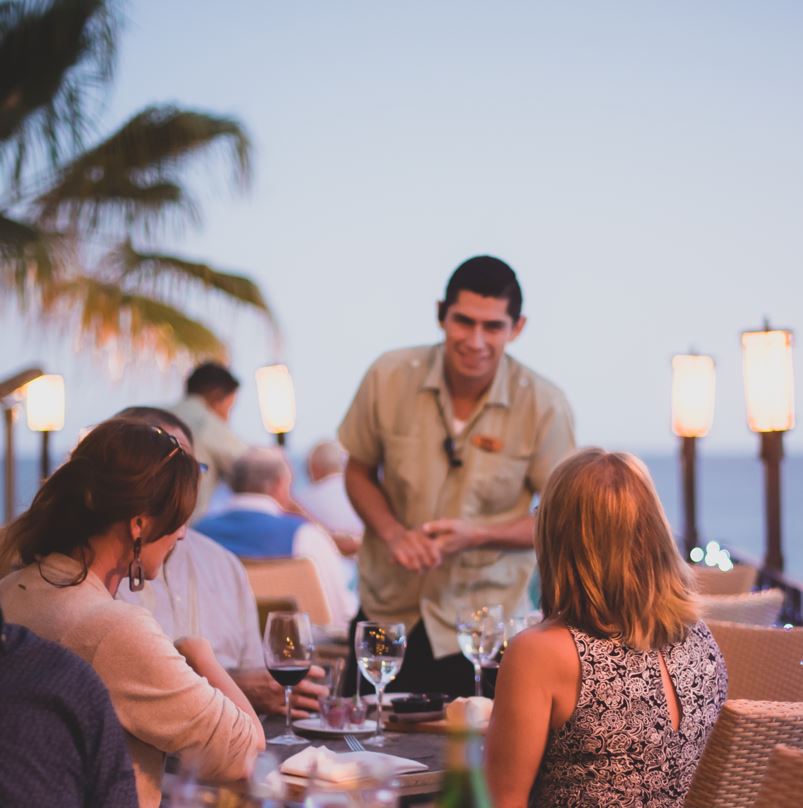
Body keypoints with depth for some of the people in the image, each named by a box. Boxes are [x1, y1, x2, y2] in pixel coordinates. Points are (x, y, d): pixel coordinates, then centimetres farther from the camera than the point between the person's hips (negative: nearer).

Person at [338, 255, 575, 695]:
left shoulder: (543, 405, -12)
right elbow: (358, 471, 6)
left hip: (483, 619, -2)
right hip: (387, 608, 2)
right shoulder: (389, 377, -8)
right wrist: (393, 533, -13)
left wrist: (476, 535, -19)